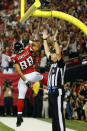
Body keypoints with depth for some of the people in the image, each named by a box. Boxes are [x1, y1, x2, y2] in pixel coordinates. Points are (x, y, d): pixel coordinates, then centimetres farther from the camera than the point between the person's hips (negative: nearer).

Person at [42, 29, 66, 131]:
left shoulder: (61, 64, -6)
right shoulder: (53, 63, 17)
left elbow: (58, 53, -22)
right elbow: (47, 51, 24)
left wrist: (55, 40, -27)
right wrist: (44, 39, 21)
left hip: (58, 92, -9)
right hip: (51, 91, 9)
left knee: (59, 113, -13)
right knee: (54, 114, 11)